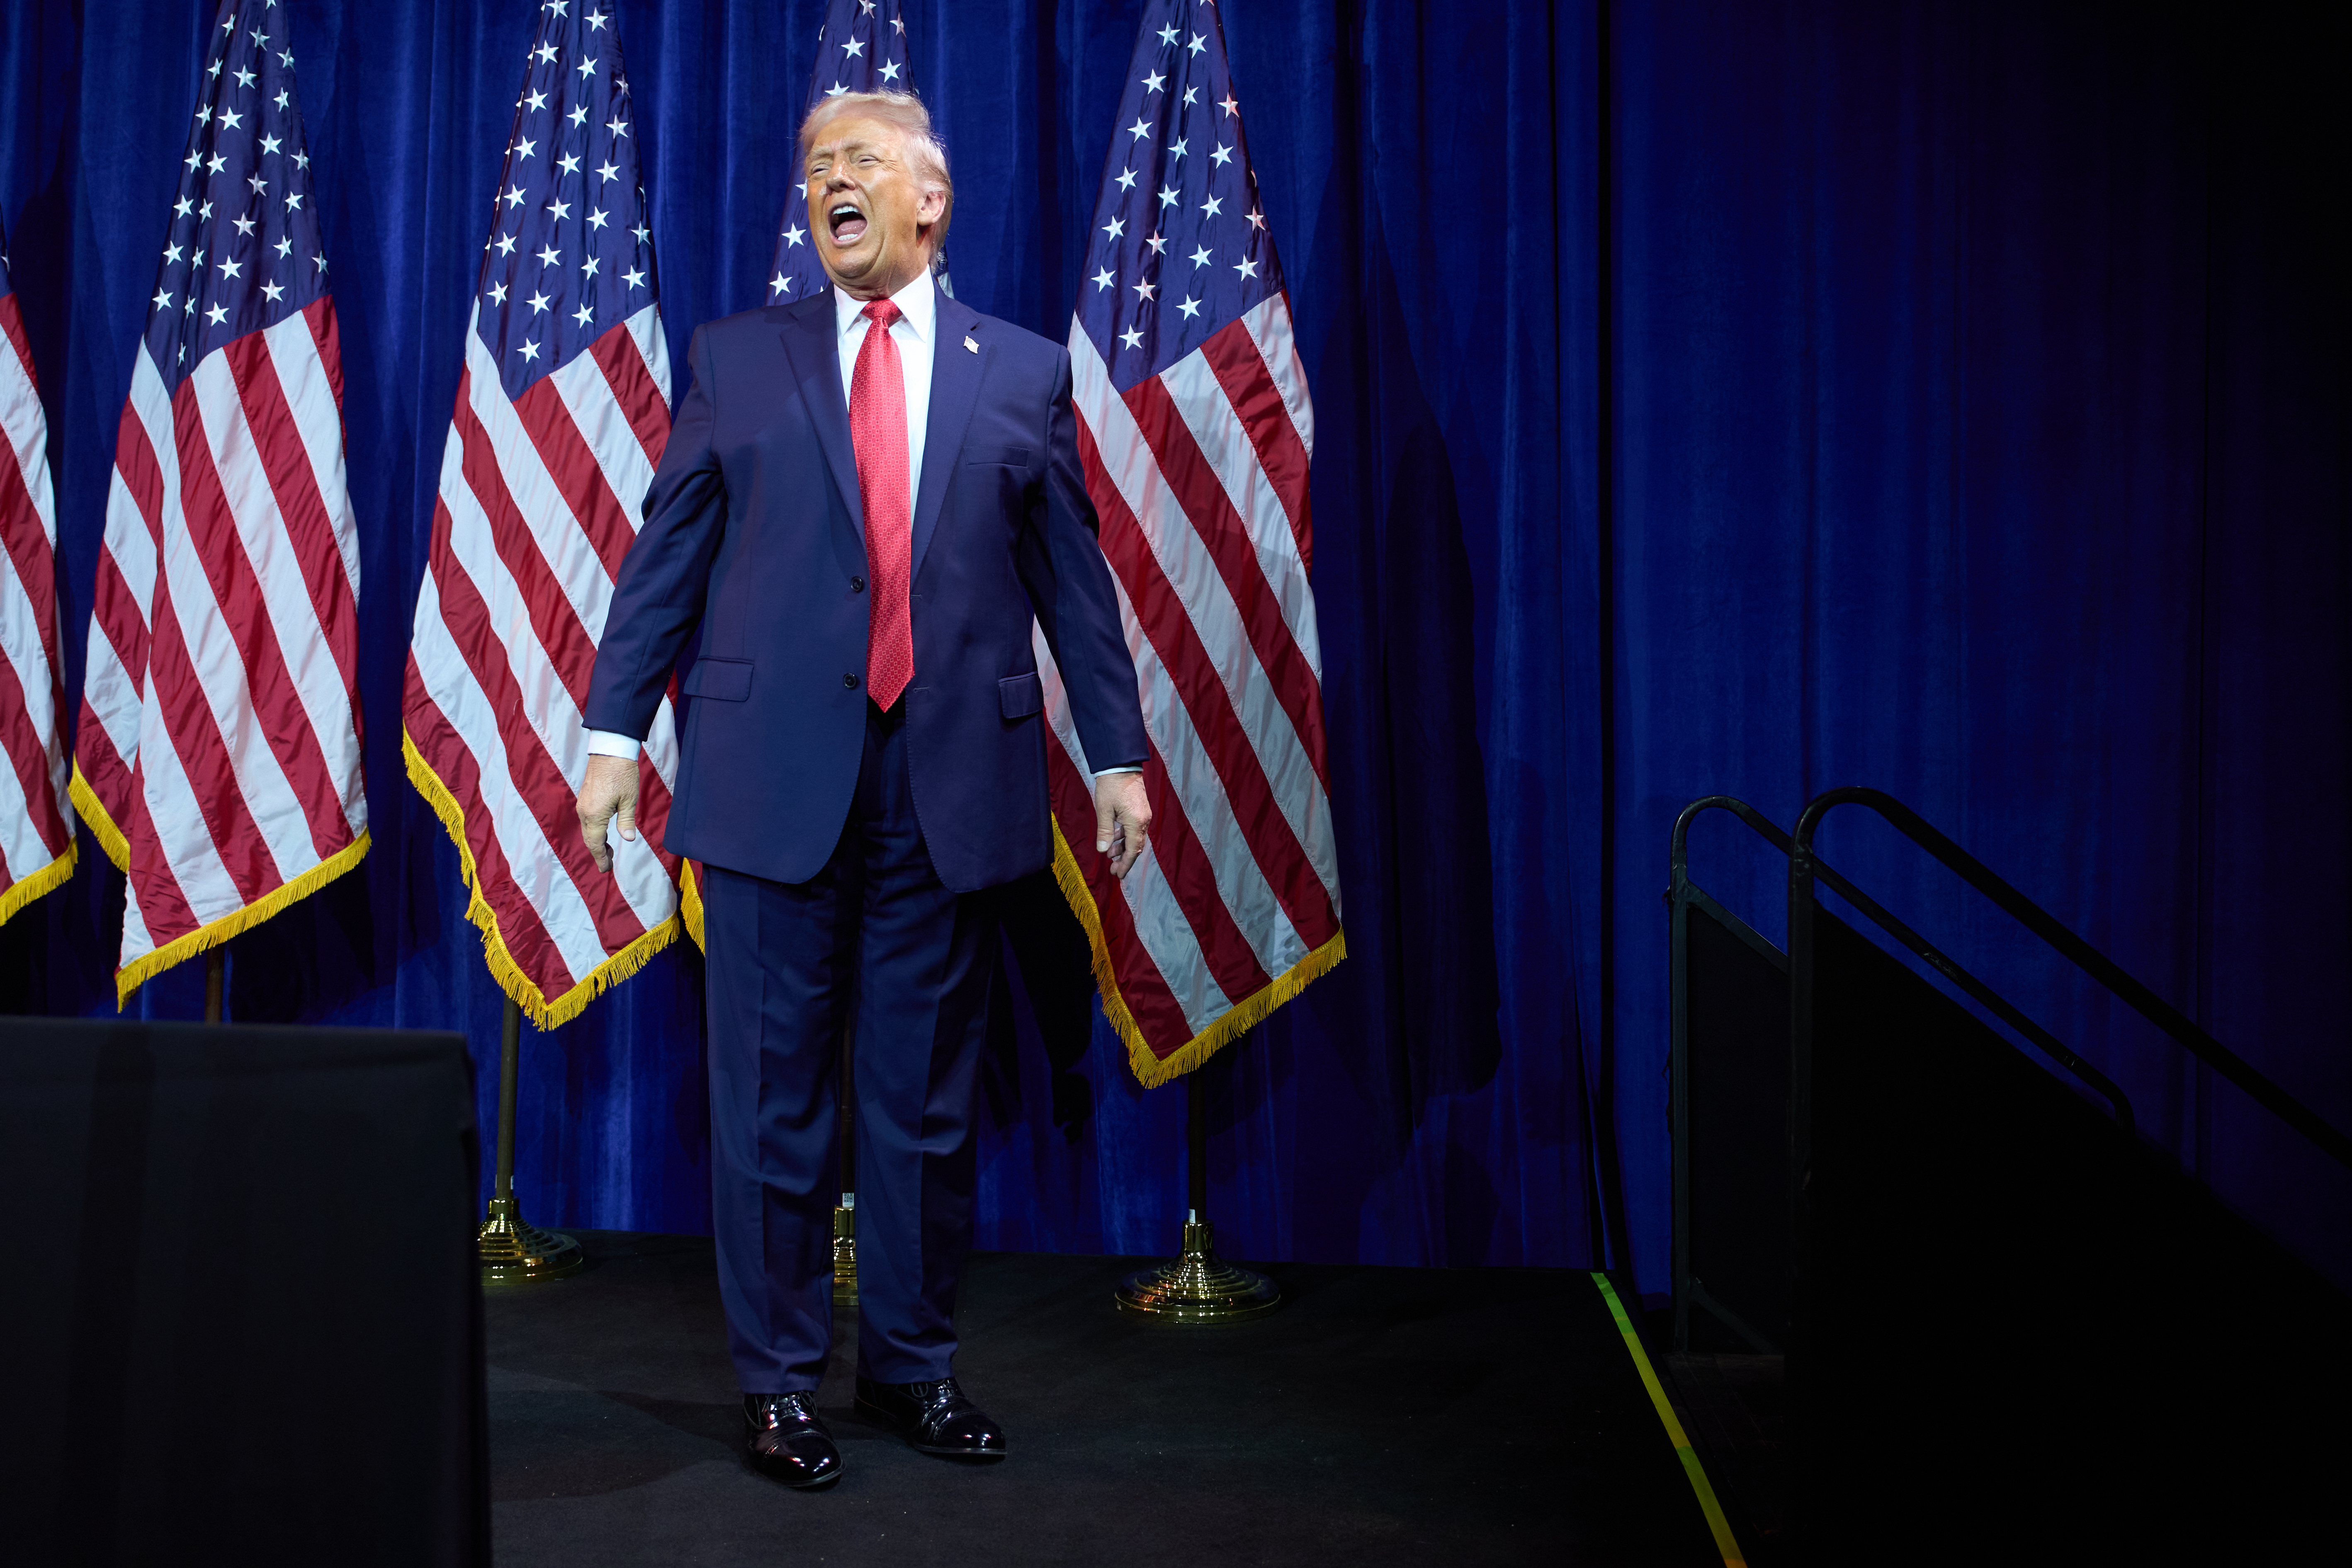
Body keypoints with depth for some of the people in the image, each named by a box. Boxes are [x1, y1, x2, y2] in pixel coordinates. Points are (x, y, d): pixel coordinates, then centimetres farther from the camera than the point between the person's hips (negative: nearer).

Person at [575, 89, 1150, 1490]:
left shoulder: (1025, 373, 10)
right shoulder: (736, 361, 9)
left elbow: (1074, 577, 9)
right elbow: (666, 556, 7)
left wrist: (1119, 753, 6)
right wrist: (615, 728, 0)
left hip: (952, 786, 1)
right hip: (776, 779, 0)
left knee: (929, 1097, 9)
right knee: (773, 1096, 5)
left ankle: (916, 1364, 24)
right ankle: (780, 1378, 18)